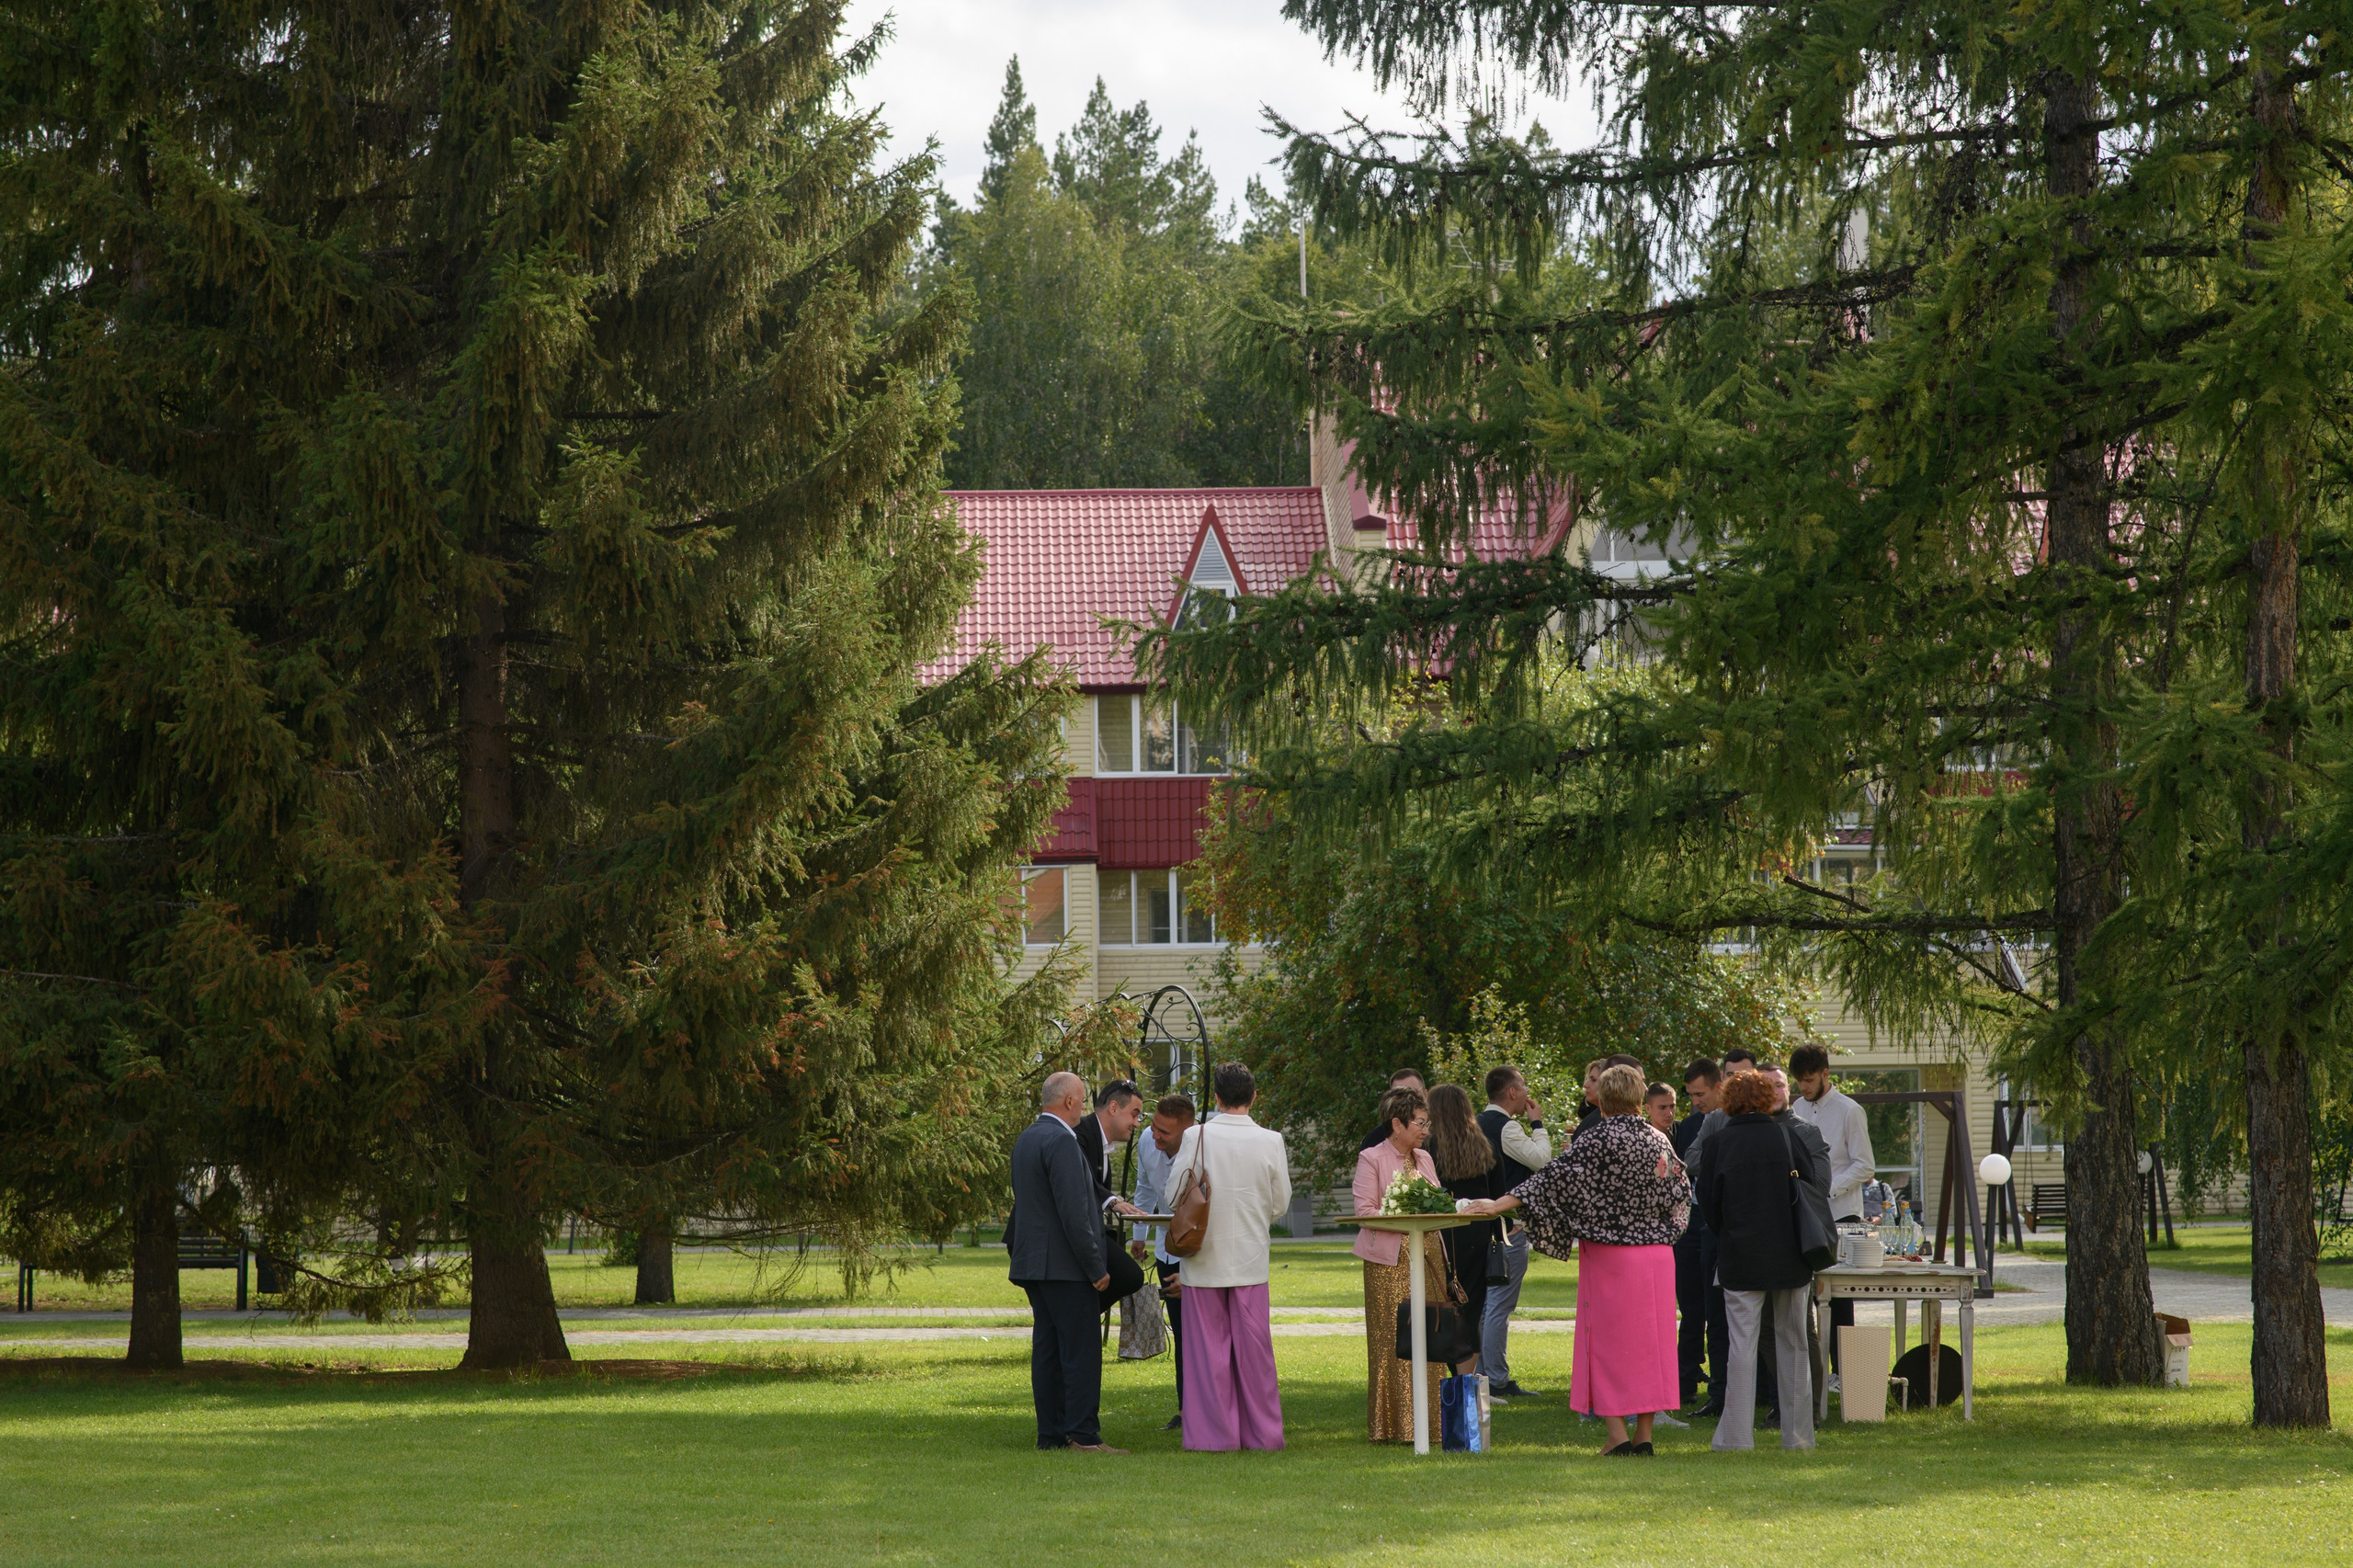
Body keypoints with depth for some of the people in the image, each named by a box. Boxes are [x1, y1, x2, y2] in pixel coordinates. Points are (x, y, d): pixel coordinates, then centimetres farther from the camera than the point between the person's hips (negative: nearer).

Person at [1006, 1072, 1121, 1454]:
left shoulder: (1026, 1139, 15)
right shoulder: (1060, 1141, -16)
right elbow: (1073, 1211, -19)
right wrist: (1096, 1268, -16)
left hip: (1034, 1264, 10)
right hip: (1064, 1265, -10)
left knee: (1047, 1350, 10)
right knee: (1081, 1351, -8)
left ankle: (1051, 1434, 11)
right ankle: (1083, 1436, -10)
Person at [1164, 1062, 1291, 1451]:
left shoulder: (1196, 1136, -11)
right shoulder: (1270, 1141, -6)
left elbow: (1175, 1194, -5)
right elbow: (1280, 1204, 3)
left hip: (1204, 1259, -1)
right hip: (1251, 1256, 2)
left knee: (1208, 1347, 5)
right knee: (1253, 1346, 9)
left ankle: (1215, 1433, 6)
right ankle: (1261, 1433, 12)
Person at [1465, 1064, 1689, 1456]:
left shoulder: (1597, 1139, -11)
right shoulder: (1659, 1140, 5)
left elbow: (1556, 1176, -17)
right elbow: (1680, 1192, 16)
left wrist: (1499, 1205, -18)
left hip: (1610, 1256, -4)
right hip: (1656, 1254, 4)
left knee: (1608, 1340, 1)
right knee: (1648, 1339, 8)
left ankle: (1618, 1434, -4)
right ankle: (1644, 1434, 7)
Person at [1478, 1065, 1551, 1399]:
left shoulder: (1478, 1124, 13)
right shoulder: (1507, 1127, -15)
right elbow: (1542, 1160, -17)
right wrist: (1537, 1124, -6)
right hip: (1508, 1228, -9)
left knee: (1486, 1303, 13)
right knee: (1500, 1305, -8)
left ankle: (1483, 1375, 16)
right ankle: (1497, 1381, -8)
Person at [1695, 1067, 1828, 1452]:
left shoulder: (1719, 1141, -5)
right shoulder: (1787, 1136, -4)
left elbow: (1707, 1200, 2)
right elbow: (1818, 1184, 4)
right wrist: (1820, 1156, 25)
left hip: (1740, 1257, -1)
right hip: (1789, 1255, 1)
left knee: (1742, 1344, 1)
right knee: (1792, 1344, 10)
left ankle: (1737, 1435, -3)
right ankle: (1797, 1434, 12)